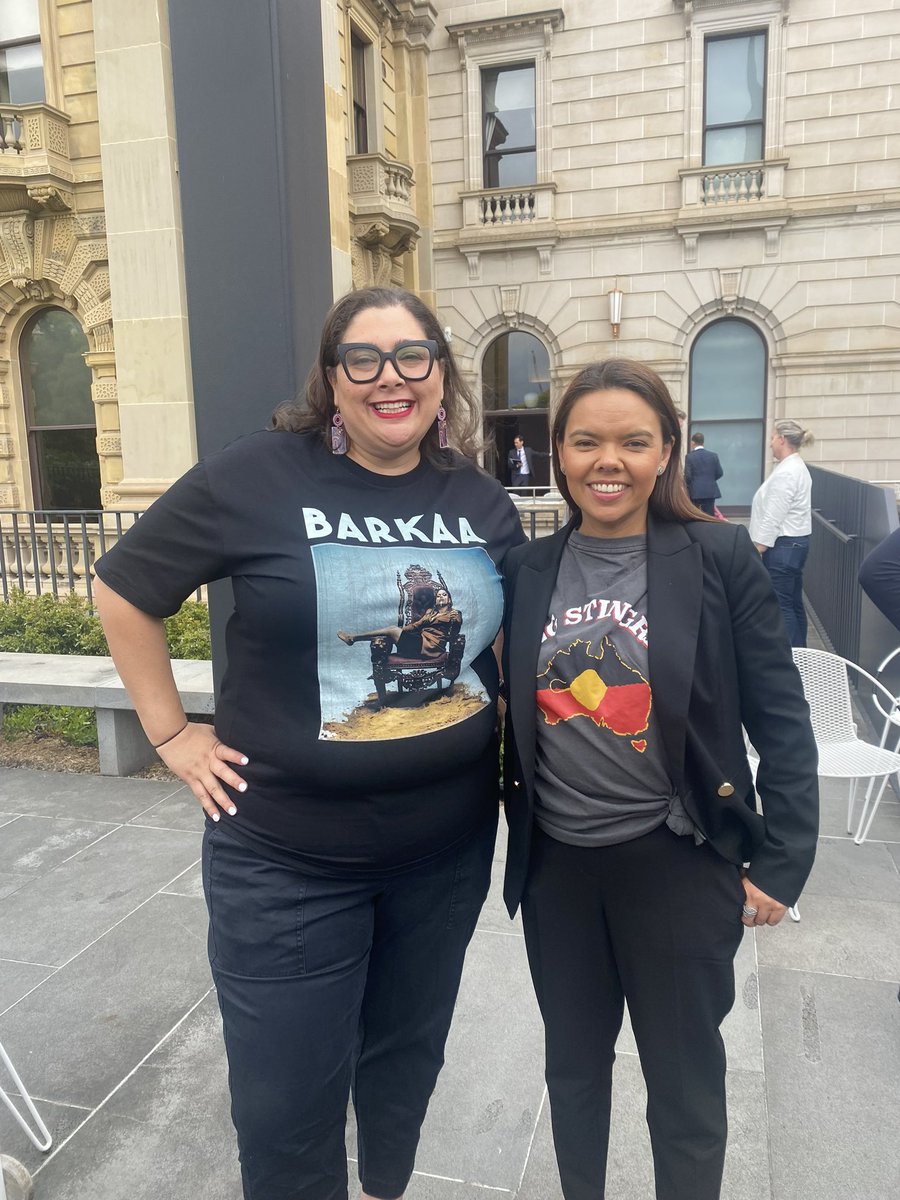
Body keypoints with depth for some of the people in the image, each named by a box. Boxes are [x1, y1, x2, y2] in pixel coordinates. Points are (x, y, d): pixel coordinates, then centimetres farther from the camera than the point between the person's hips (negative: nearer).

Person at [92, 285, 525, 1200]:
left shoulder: (483, 502, 0)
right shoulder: (259, 476, -12)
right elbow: (123, 591, -2)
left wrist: (517, 746, 8)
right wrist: (172, 734, -4)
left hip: (449, 848, 4)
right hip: (286, 858, -3)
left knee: (407, 1055, 25)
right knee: (287, 1100, 12)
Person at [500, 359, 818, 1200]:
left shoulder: (719, 557, -10)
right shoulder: (526, 570, -2)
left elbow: (781, 718, -7)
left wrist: (780, 861, -7)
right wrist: (516, 827, 7)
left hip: (677, 861, -3)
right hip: (556, 862, 4)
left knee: (684, 1078, 17)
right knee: (573, 1062, 23)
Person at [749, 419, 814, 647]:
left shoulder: (786, 473, -17)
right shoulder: (797, 467, 15)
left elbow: (773, 517, -21)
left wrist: (757, 549, -18)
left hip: (783, 546, -11)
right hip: (795, 542, 11)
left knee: (780, 604, -7)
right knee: (794, 602, 13)